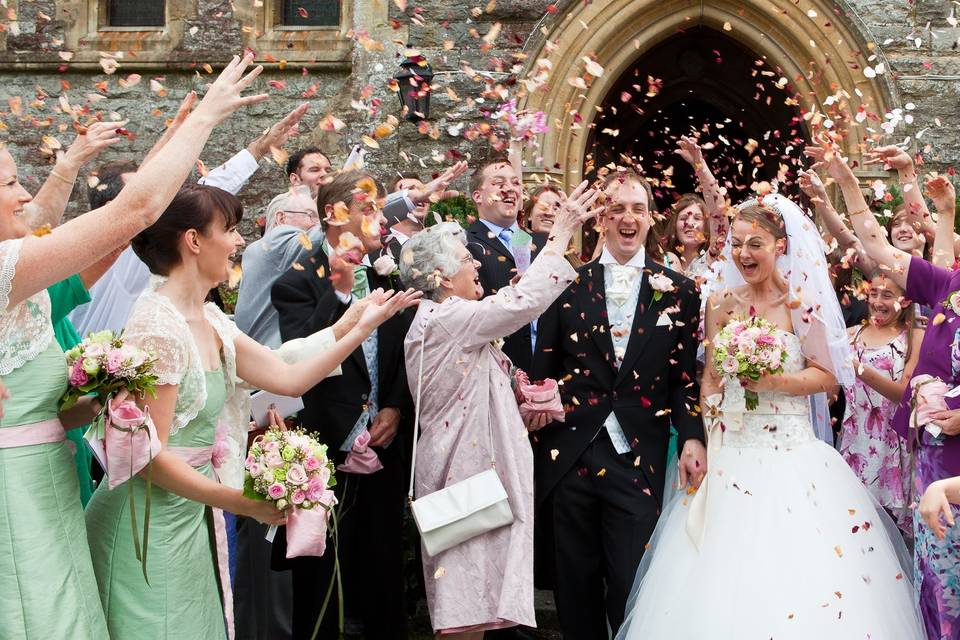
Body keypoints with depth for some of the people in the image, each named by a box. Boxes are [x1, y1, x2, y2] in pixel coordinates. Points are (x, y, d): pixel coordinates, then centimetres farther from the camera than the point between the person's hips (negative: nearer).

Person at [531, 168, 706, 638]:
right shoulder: (568, 285, 7)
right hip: (568, 454, 1)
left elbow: (686, 375, 5)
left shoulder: (678, 292, 7)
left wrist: (692, 436, -8)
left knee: (633, 593, 0)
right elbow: (543, 368, 10)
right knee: (575, 591, 10)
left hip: (639, 459, -1)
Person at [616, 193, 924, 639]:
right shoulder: (721, 302, 7)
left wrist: (775, 381, -16)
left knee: (798, 572, -6)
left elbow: (828, 376, -2)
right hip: (730, 449, 3)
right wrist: (700, 441, 2)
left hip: (790, 451, -3)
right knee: (724, 579, 1)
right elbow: (709, 380, 10)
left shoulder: (802, 302, -3)